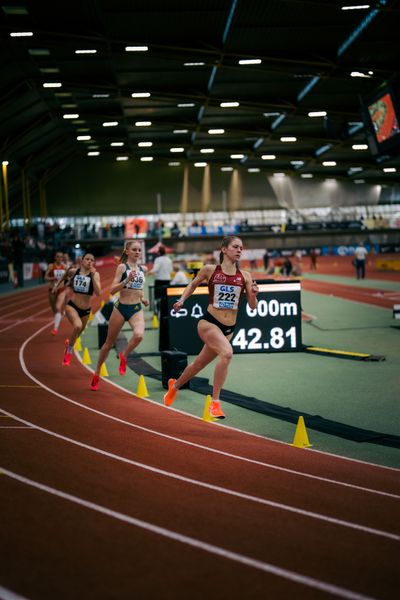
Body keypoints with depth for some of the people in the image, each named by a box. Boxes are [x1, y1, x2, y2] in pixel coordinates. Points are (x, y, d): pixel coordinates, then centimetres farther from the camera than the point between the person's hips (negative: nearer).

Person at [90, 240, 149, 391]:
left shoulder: (143, 269, 9)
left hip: (137, 309, 3)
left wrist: (142, 298, 13)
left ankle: (124, 356, 1)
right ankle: (97, 373, 27)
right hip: (121, 308, -3)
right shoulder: (122, 267, -5)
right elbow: (112, 290, -13)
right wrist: (127, 280, -25)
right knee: (109, 343, 9)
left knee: (139, 335, -28)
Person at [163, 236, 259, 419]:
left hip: (228, 328, 4)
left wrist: (253, 294, -17)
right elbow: (193, 284, 16)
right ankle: (215, 402, -22)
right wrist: (182, 299, 6)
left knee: (199, 363, 19)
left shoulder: (245, 276, 1)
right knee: (227, 352, -30)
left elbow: (252, 306, 2)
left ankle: (175, 385, 48)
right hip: (208, 322, -4)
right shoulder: (210, 270, -4)